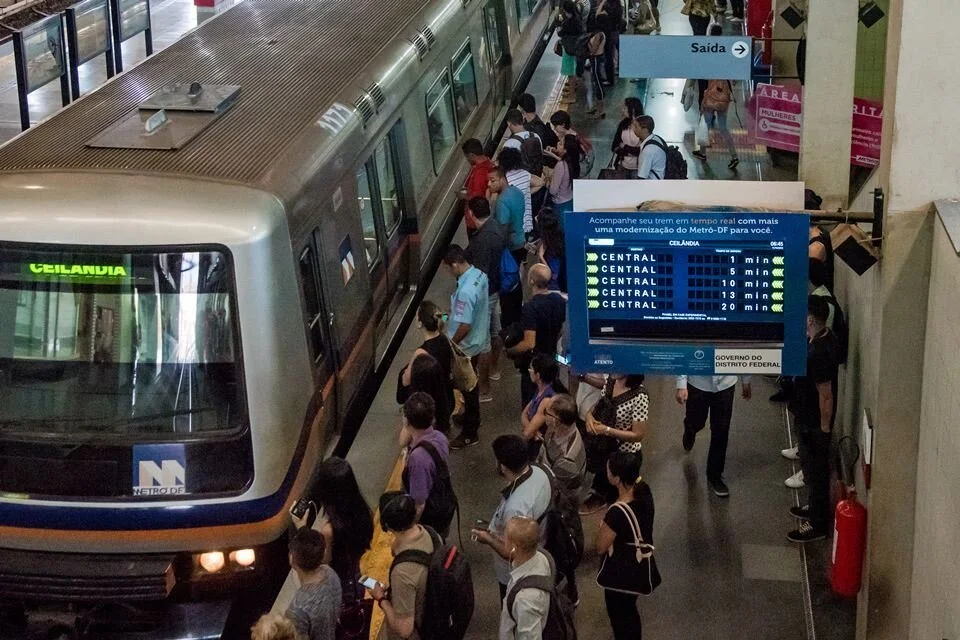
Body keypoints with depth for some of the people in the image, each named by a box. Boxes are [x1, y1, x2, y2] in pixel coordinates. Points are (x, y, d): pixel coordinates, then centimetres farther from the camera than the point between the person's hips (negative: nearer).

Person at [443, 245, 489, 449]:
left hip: (466, 346, -9)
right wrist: (455, 313, 17)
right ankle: (471, 417, 46)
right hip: (479, 339, 9)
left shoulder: (465, 291, -35)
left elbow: (465, 326, -31)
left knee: (467, 388, 7)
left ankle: (470, 434, 22)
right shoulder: (480, 275, -6)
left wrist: (450, 345, -17)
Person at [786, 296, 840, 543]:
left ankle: (818, 524, 20)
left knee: (815, 470, 6)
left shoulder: (818, 352, -32)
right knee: (813, 467, 25)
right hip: (810, 418, 10)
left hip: (814, 421, -10)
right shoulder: (825, 337, -2)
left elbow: (826, 395, -25)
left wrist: (824, 428, -18)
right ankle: (816, 508, 42)